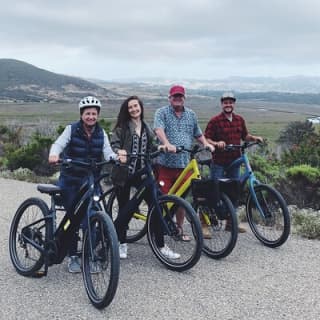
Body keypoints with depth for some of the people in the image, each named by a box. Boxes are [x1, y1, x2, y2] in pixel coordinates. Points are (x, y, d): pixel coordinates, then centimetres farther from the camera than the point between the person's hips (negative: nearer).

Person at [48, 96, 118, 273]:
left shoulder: (101, 134, 3)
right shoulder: (71, 129, -6)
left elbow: (107, 152, -9)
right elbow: (59, 144, -20)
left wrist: (116, 157, -33)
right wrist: (54, 154, -43)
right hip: (70, 180, -2)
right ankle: (72, 257, 11)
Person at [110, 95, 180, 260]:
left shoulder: (146, 128, 14)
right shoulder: (121, 127, -2)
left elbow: (151, 145, 11)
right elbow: (114, 145, -12)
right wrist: (119, 151, -33)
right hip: (124, 173, -4)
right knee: (125, 210, 1)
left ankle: (161, 246, 6)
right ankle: (121, 244, 24)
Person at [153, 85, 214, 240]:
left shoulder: (191, 115, 16)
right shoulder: (161, 113, 1)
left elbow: (198, 134, 25)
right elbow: (159, 130, -17)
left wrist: (206, 144, 5)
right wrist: (167, 144, -34)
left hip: (184, 164, 4)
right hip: (166, 163, -3)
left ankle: (179, 228, 22)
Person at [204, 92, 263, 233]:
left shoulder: (240, 120, 10)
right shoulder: (215, 120, -6)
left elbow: (244, 136, 21)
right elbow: (206, 139, -9)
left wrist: (254, 138, 3)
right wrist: (216, 144, -27)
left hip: (234, 162, 5)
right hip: (219, 163, -5)